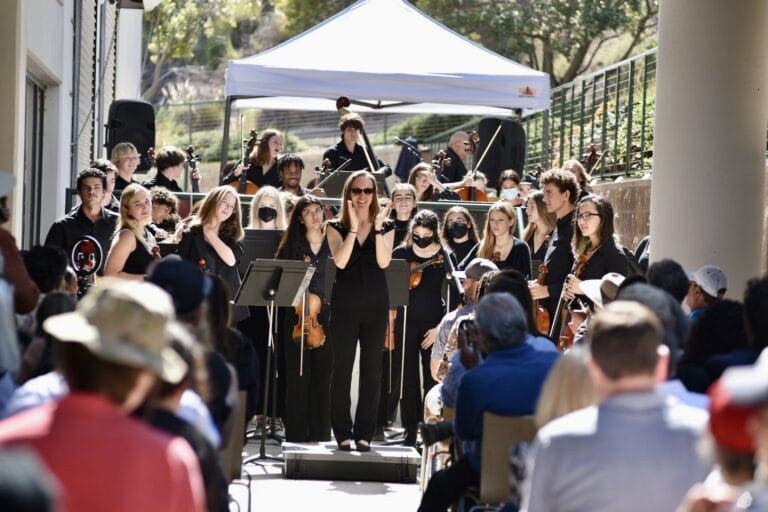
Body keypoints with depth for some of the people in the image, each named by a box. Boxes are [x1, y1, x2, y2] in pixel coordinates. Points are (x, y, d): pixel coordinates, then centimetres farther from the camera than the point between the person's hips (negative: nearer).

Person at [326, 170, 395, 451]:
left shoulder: (386, 226, 7)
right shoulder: (336, 227, 3)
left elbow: (383, 262, -9)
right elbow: (340, 261, -13)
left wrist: (377, 228, -16)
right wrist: (353, 228, -18)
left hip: (375, 305, 1)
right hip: (345, 305, -1)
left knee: (372, 370, 2)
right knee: (341, 369, -1)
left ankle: (364, 433, 7)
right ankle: (343, 432, 5)